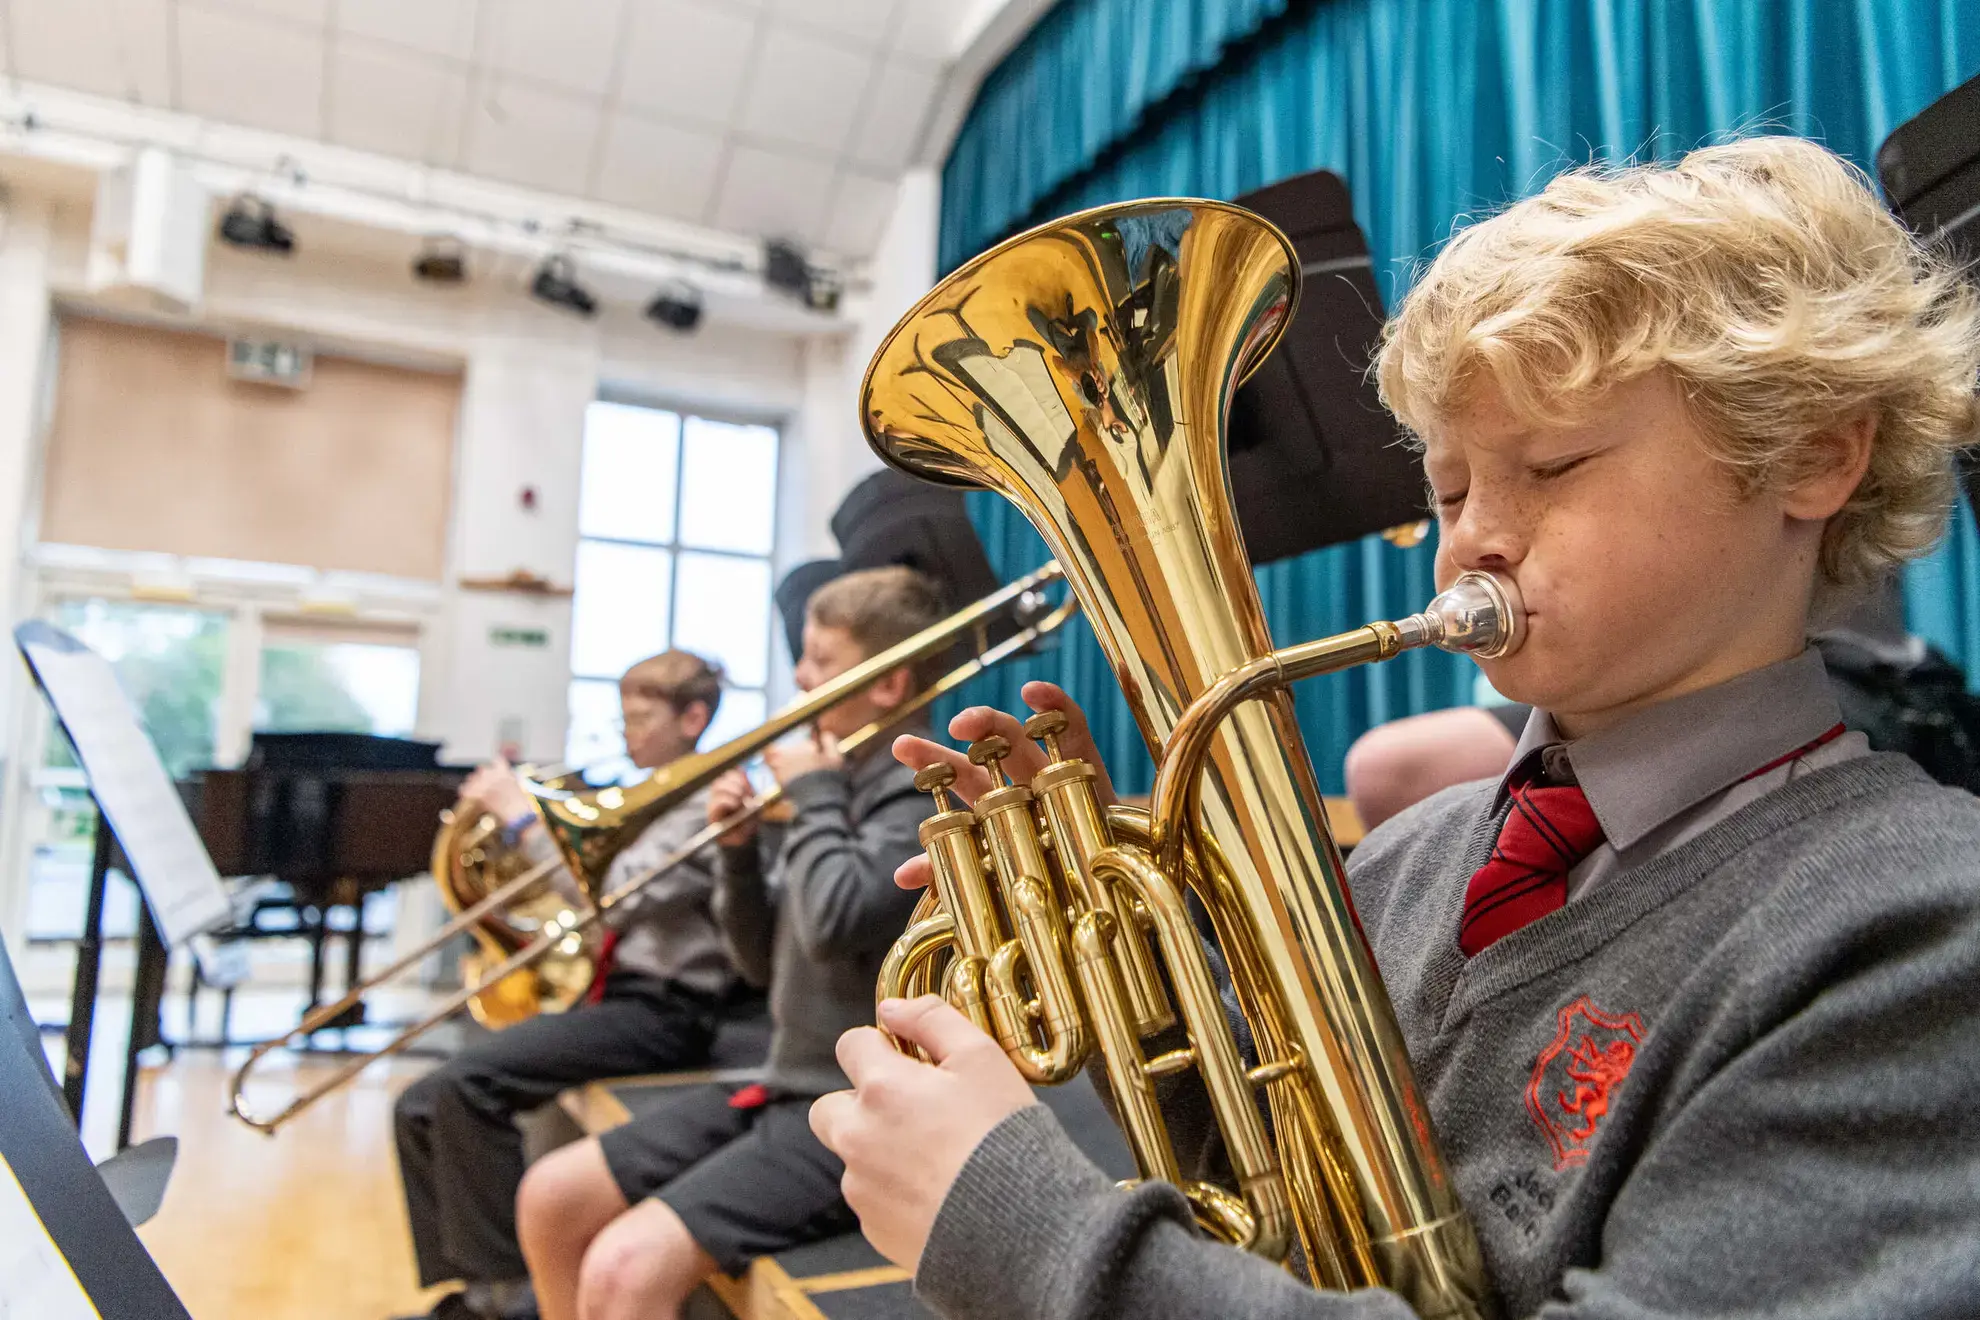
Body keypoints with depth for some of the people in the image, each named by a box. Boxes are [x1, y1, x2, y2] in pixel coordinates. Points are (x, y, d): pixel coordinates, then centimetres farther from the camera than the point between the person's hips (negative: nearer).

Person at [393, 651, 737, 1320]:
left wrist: (521, 818, -17)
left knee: (469, 1083, -24)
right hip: (605, 989, 9)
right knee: (422, 1108, 1)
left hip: (660, 1008, -9)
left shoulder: (709, 804, -10)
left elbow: (612, 897, -23)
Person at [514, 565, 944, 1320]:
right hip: (788, 1089, 9)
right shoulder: (842, 789, 12)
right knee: (552, 1198, 11)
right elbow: (765, 962, 15)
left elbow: (835, 923, -29)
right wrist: (738, 851, -1)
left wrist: (813, 798, -14)